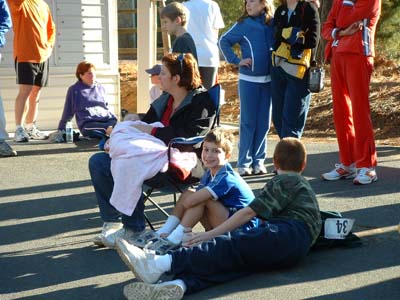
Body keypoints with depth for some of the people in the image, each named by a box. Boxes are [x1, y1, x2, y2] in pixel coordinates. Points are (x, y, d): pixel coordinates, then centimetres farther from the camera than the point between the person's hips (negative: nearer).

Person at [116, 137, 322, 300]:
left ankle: (159, 264, -47)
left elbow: (249, 212, 1)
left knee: (228, 247, -26)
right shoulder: (303, 184, 41)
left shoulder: (283, 182, 11)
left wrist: (212, 234, -1)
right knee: (233, 260, -18)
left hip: (285, 235, -7)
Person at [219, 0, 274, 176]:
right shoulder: (243, 24, -2)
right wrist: (236, 60, -5)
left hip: (268, 80, 2)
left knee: (264, 122, 6)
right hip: (248, 80, -2)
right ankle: (244, 162, 5)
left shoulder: (273, 24, 1)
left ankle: (258, 161, 15)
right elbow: (224, 41, 2)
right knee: (248, 122, 0)